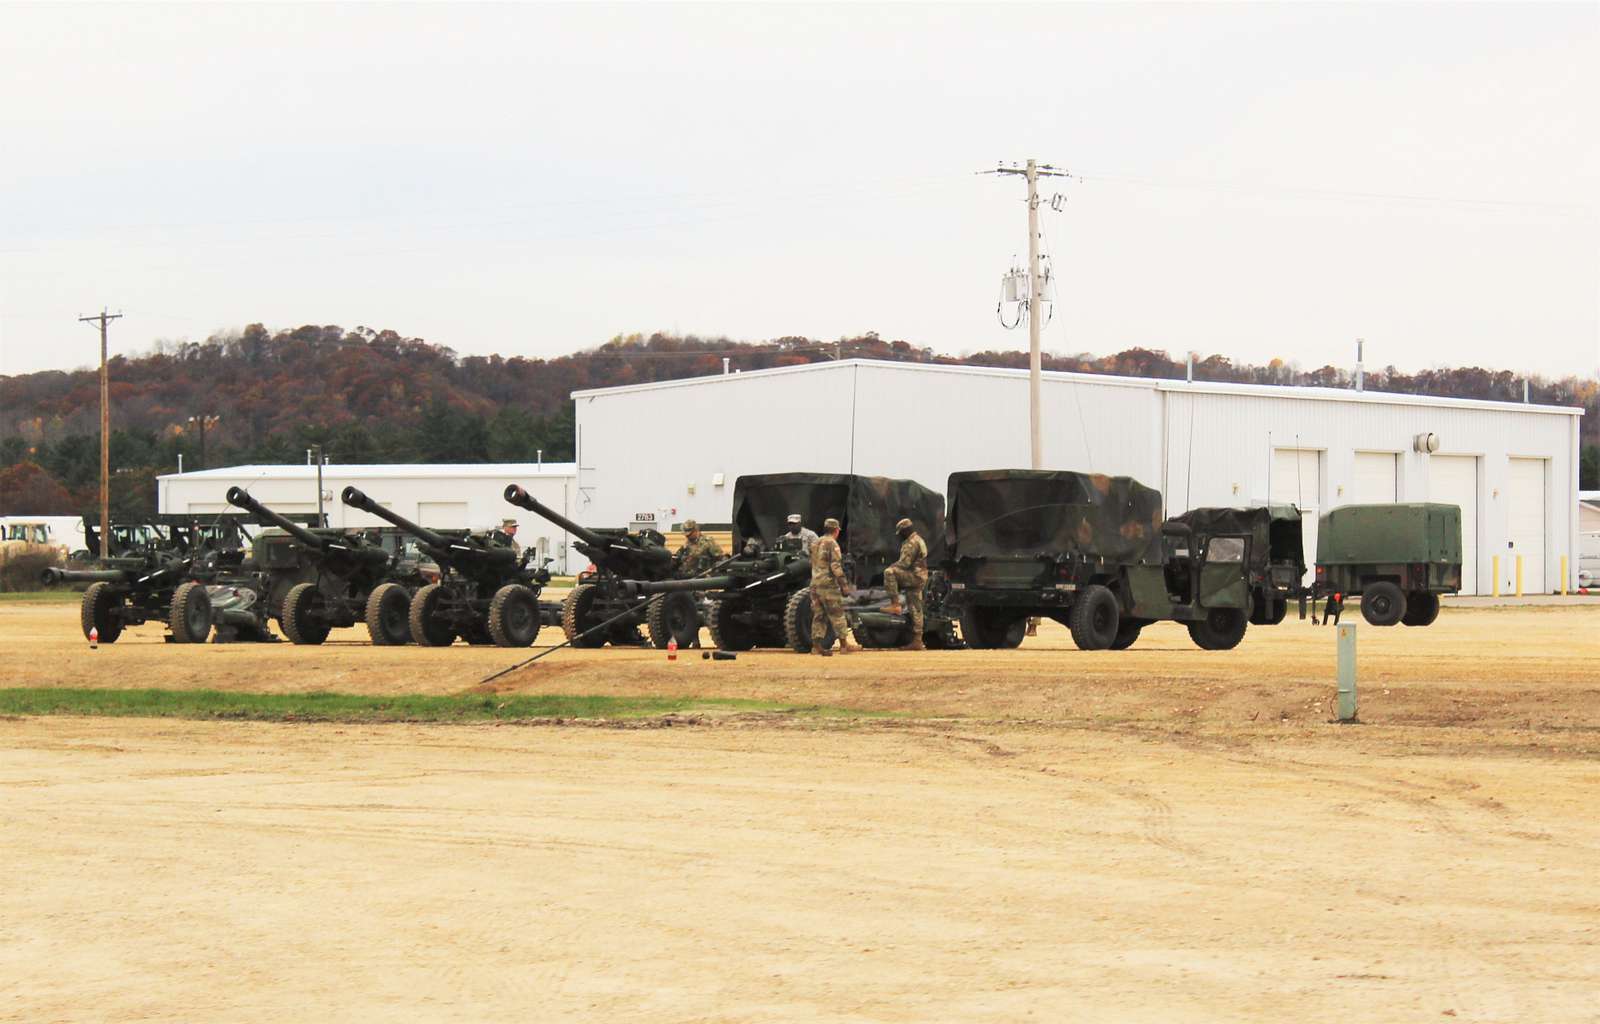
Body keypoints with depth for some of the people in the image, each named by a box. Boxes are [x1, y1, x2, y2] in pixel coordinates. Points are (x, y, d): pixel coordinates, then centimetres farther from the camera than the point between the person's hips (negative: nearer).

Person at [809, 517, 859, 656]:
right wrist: (844, 584, -14)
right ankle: (844, 645, 2)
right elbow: (836, 566, -17)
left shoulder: (815, 544, 15)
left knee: (818, 615, 8)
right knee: (837, 615, -1)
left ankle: (816, 645, 3)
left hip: (815, 584, 7)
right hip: (828, 585, -7)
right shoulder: (832, 543, -10)